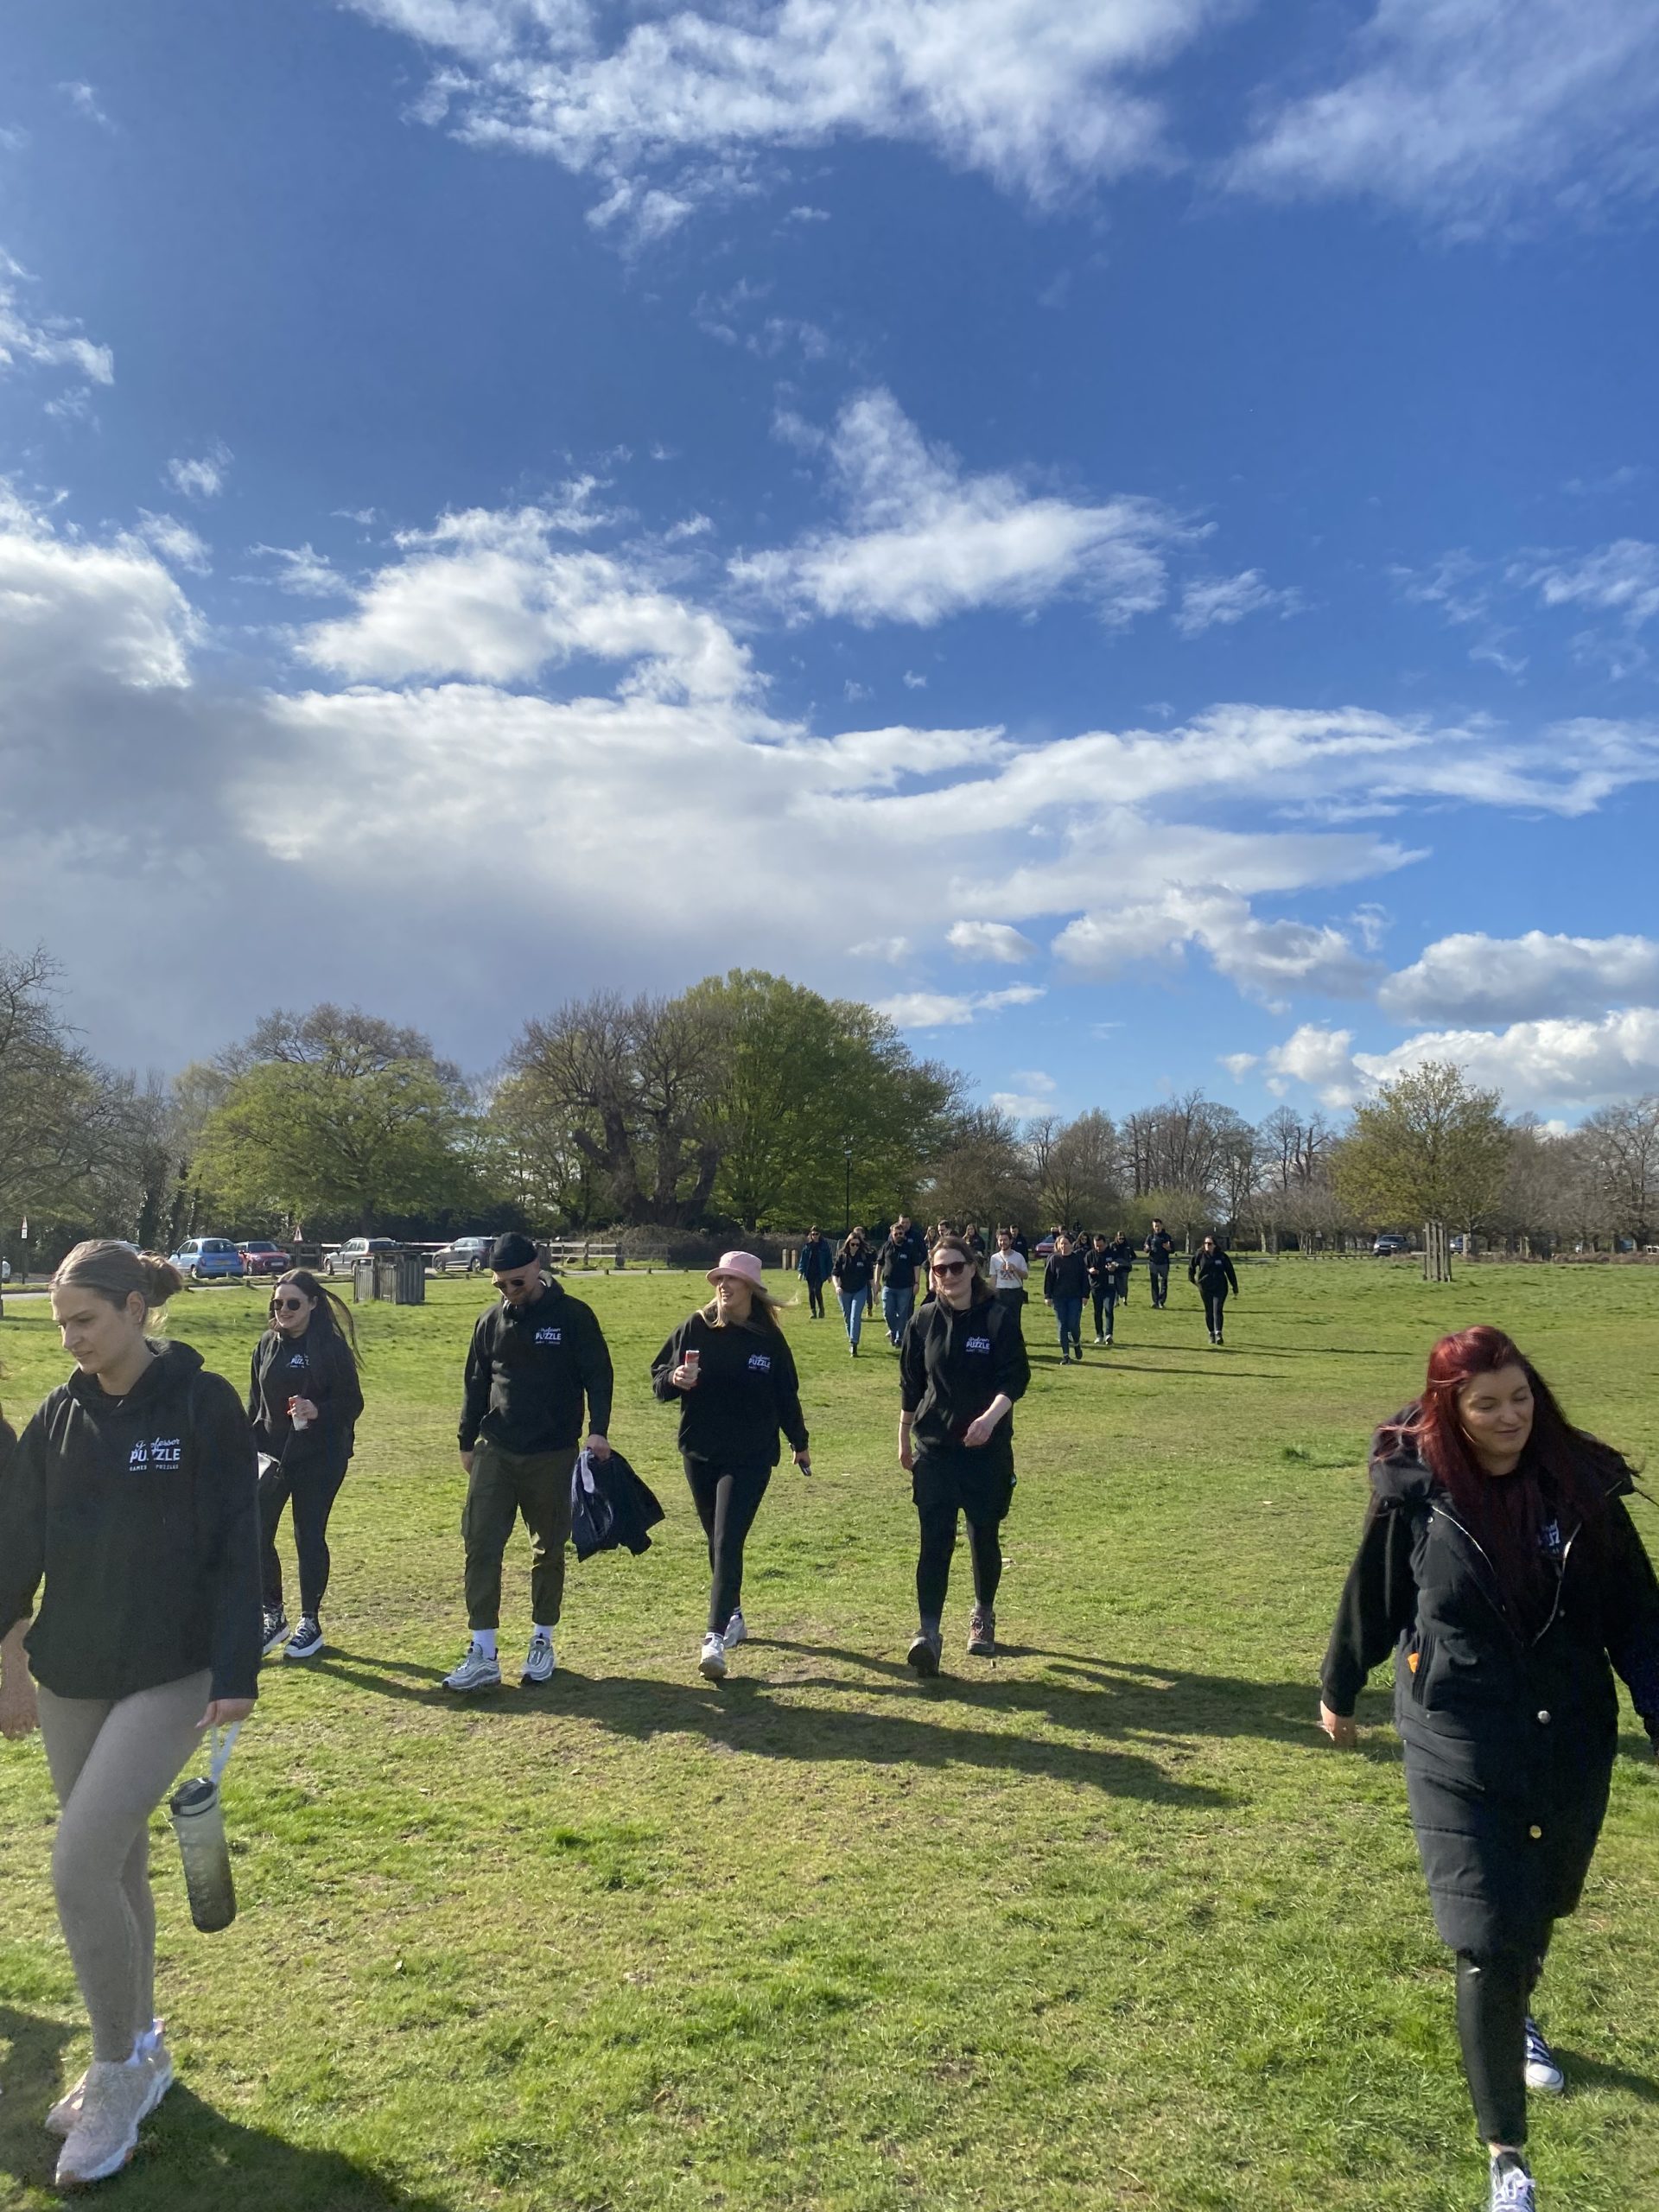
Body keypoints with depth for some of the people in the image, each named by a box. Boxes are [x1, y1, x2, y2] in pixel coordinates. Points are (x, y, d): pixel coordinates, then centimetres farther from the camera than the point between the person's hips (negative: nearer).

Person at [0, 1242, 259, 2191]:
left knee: (80, 1869, -10)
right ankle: (140, 2055, 36)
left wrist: (236, 1674, -14)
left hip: (171, 1678, -5)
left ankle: (120, 2071, 13)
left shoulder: (205, 1404, -12)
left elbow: (236, 1547, -12)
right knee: (116, 1865, 16)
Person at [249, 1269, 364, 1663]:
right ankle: (273, 1616, 18)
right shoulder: (268, 1345, 6)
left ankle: (310, 1623, 19)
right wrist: (251, 1448, 11)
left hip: (320, 1457, -4)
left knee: (309, 1537, 3)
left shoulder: (331, 1346, -10)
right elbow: (255, 1403, 15)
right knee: (255, 1533, -1)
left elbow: (353, 1402, -10)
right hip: (272, 1453, 5)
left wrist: (317, 1411, -27)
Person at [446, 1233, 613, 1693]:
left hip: (553, 1455, -3)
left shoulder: (573, 1316, -7)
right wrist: (466, 1441, 17)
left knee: (548, 1550, 8)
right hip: (494, 1452, 3)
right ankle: (482, 1655, 1)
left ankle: (543, 1642, 24)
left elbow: (599, 1374, -5)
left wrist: (598, 1429, -16)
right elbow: (475, 1384, 15)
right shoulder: (491, 1321, 6)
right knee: (480, 1546, -4)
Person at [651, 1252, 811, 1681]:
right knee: (718, 1542, 16)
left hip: (750, 1458, -3)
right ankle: (733, 1615, 35)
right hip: (699, 1452, 3)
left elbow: (786, 1394, 7)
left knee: (728, 1544, -11)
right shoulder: (695, 1327, -3)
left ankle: (716, 1638, -12)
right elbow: (658, 1376, 3)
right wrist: (673, 1379, -21)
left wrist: (799, 1443, 17)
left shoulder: (768, 1338, -4)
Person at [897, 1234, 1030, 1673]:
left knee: (983, 1537, 11)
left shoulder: (999, 1317, -7)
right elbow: (910, 1384, 10)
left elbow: (1016, 1377, -11)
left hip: (987, 1448, -1)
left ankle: (983, 1618, 33)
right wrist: (904, 1439, 15)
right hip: (933, 1447, 1)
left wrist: (991, 1416, -28)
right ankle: (928, 1632, -7)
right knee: (935, 1539, -7)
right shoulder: (924, 1320, 2)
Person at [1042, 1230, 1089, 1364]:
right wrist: (1048, 1296, -1)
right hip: (1059, 1298, 1)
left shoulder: (1078, 1259, 2)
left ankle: (1077, 1344, 25)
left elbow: (1084, 1278, 4)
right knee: (1063, 1326, 2)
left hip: (1075, 1298, -1)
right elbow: (1048, 1278, 3)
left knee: (1074, 1325, -6)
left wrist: (1085, 1295, -1)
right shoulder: (1054, 1259, 1)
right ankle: (1065, 1355, 9)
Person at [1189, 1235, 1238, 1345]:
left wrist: (1235, 1286, 5)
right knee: (1209, 1311, 6)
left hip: (1220, 1287, -2)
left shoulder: (1222, 1256, -2)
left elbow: (1230, 1271, 4)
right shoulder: (1199, 1255, -1)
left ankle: (1218, 1333, -17)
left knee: (1218, 1310, -12)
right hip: (1205, 1288, 2)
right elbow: (1191, 1265, 15)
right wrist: (1191, 1278, 14)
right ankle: (1211, 1334, 17)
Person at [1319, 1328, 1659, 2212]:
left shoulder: (1584, 1484, -10)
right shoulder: (1416, 1495, -15)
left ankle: (1515, 2015, 58)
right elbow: (1371, 1601, 0)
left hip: (1571, 1741, 3)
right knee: (1487, 1944, -5)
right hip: (1458, 1749, -3)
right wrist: (1337, 1691, 13)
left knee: (1541, 1908, 25)